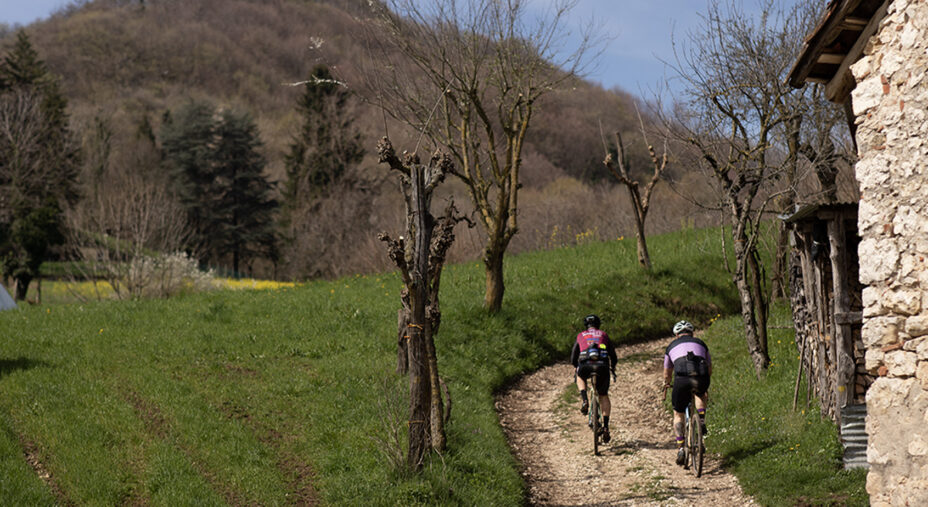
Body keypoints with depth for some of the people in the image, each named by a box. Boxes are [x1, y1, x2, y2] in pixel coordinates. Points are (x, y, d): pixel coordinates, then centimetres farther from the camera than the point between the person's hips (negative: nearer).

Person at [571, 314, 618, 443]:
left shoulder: (581, 336, 24)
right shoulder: (603, 334, 24)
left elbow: (573, 356, 25)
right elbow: (613, 355, 25)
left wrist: (575, 368, 45)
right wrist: (613, 367, 44)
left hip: (585, 366, 0)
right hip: (602, 366, 0)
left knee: (580, 377, 37)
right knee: (604, 396, 17)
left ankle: (584, 400, 10)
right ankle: (605, 427, 5)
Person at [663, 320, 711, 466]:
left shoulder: (672, 345, 27)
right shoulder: (701, 344, 30)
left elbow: (667, 373, 38)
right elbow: (710, 369, 40)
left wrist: (666, 386, 58)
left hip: (682, 378, -1)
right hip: (701, 378, 1)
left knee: (678, 415, 17)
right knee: (700, 394, 39)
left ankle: (680, 449, 3)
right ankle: (702, 421, 16)